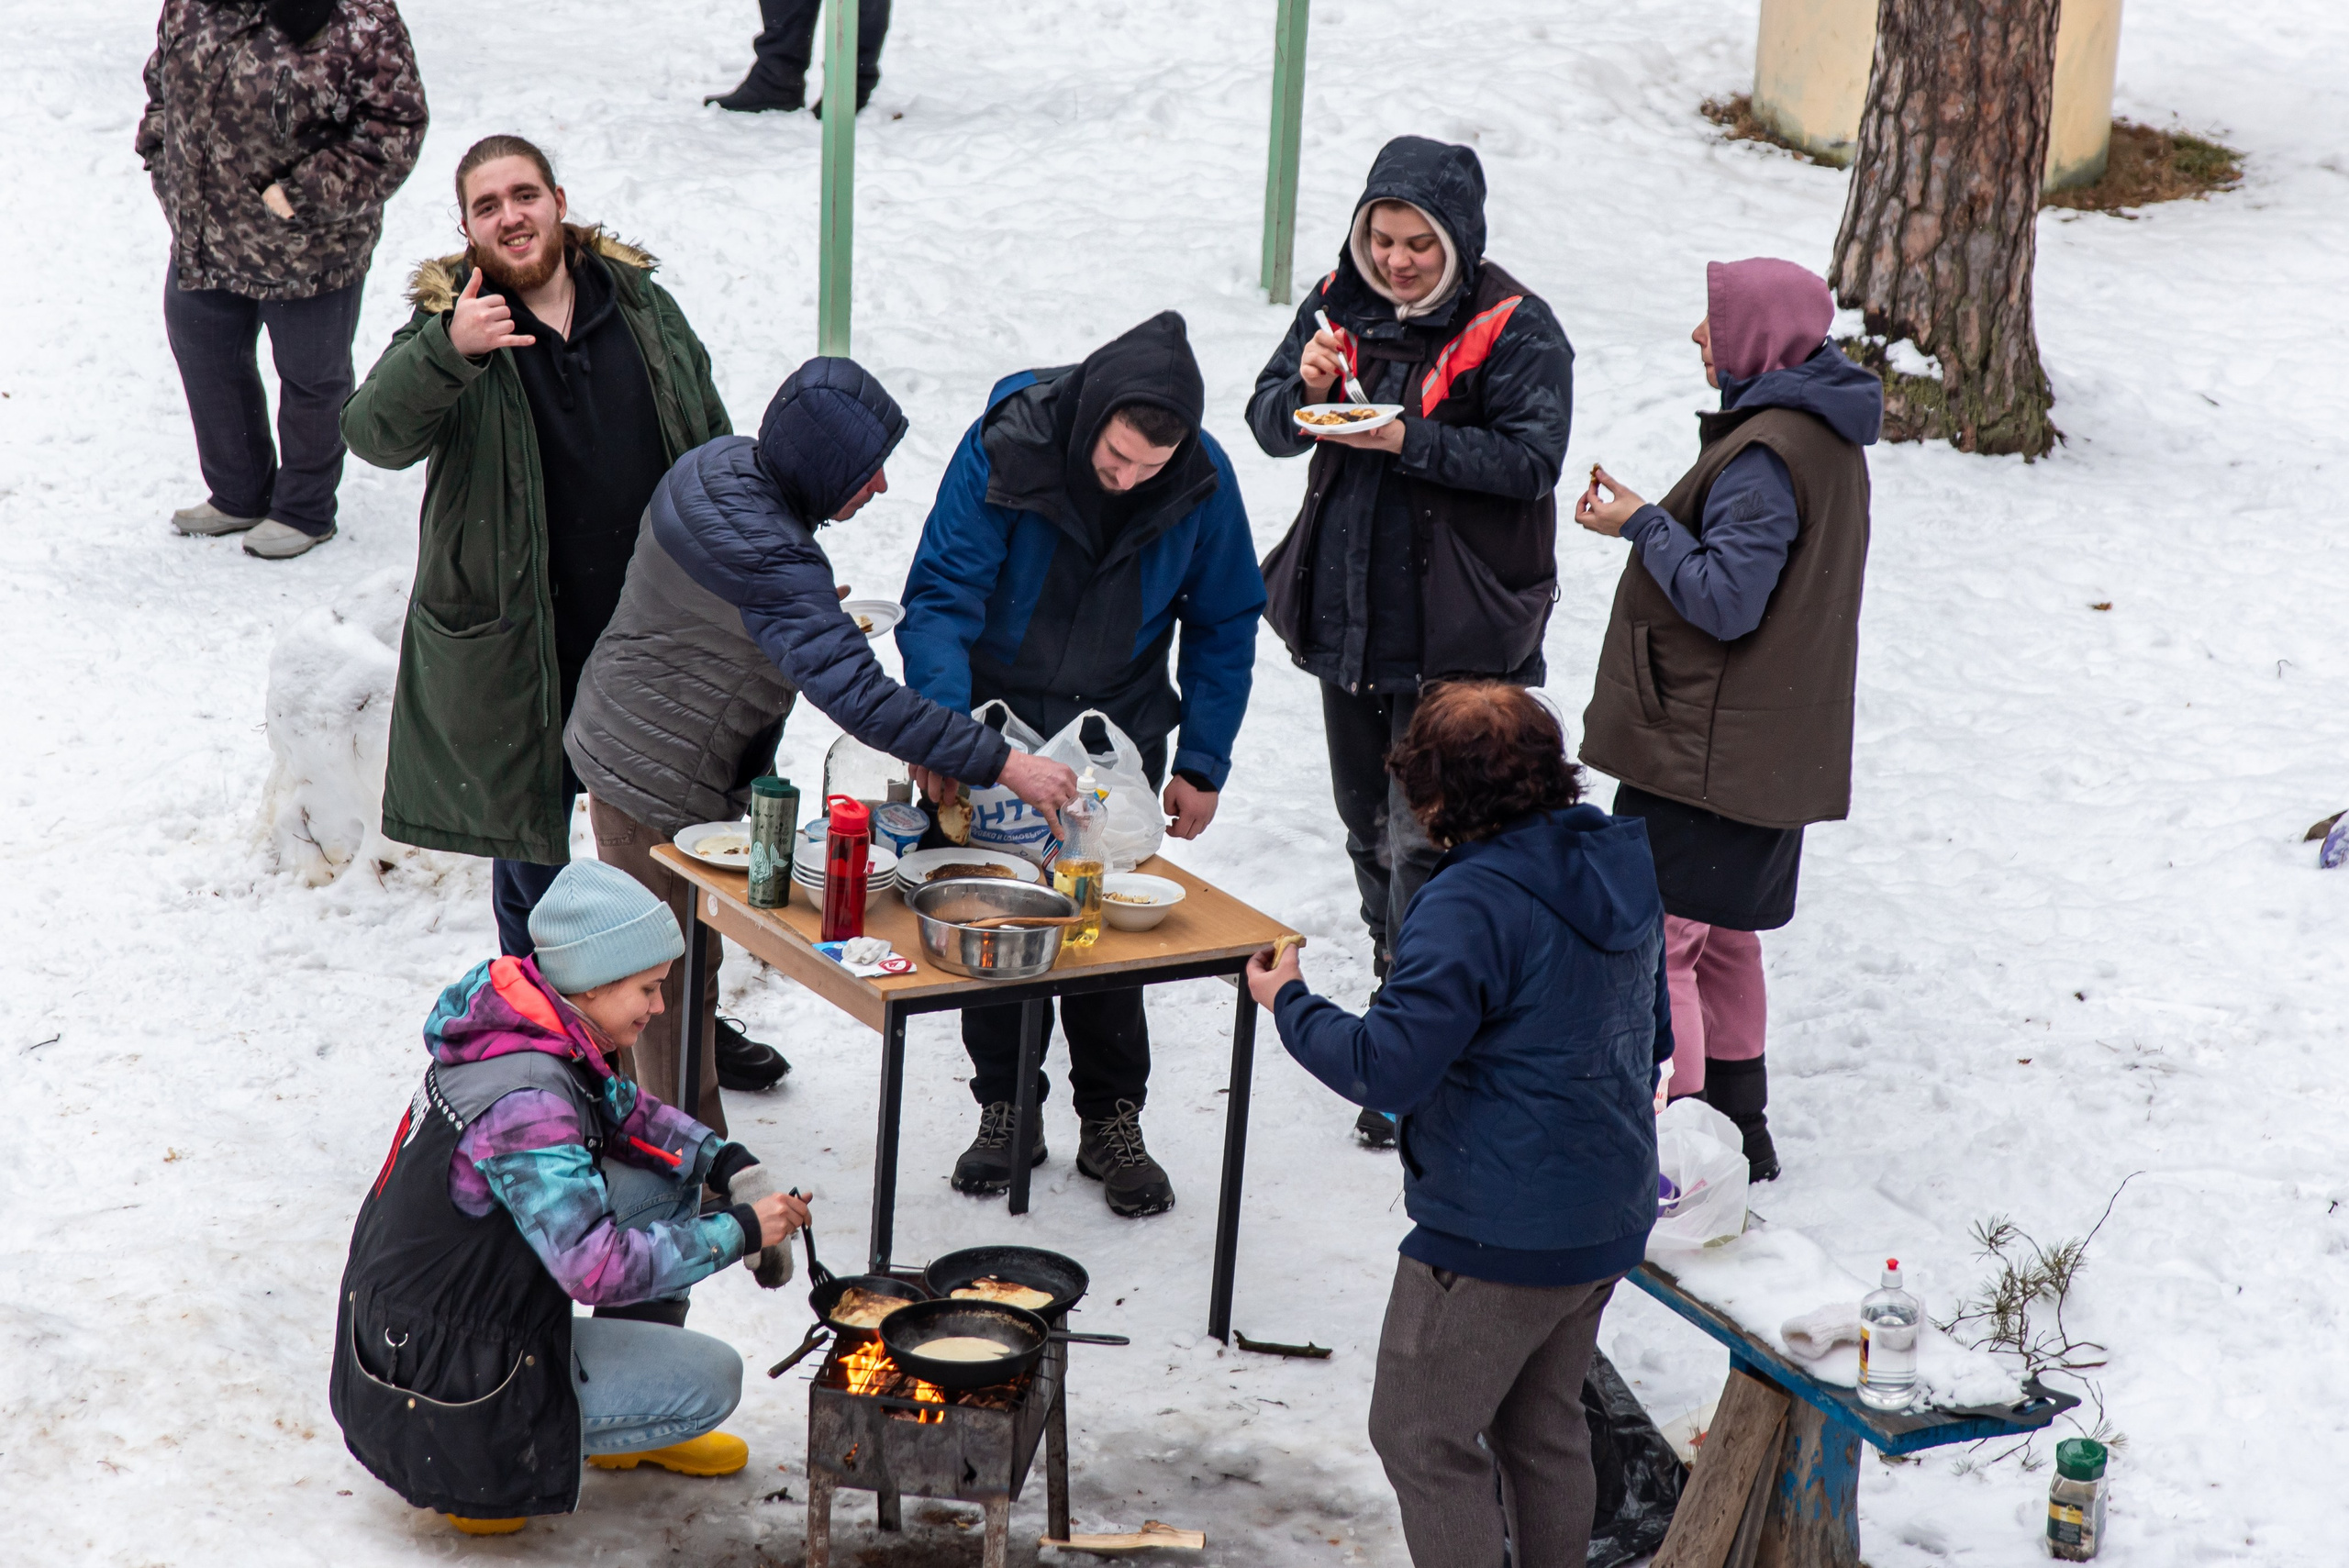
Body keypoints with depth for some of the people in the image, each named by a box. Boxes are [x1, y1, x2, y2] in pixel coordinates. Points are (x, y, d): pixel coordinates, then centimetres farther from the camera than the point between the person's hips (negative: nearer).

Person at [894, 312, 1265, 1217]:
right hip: (996, 721, -1)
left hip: (1118, 731, 1)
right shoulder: (1005, 449, -21)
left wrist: (1203, 763, 1)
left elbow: (1223, 626, 2)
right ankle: (1004, 1108, 20)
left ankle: (1112, 1120, 16)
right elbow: (941, 598, -19)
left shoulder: (1203, 479, -13)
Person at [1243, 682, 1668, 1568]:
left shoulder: (1470, 906, -24)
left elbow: (1388, 1067, -24)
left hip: (1497, 1240, -9)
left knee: (1424, 1439, 6)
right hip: (1610, 1223, 9)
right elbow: (1653, 1036, 16)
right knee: (1543, 1426, 23)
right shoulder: (1621, 868, 4)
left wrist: (1289, 1004, -8)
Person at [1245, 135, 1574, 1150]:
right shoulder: (1340, 305, 6)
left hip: (1456, 640, -6)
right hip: (1348, 620, 6)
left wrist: (1408, 440, -26)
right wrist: (1306, 391, -16)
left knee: (1424, 842, -8)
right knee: (1369, 829, 18)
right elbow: (1269, 425, 6)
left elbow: (1531, 458, -16)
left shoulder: (1514, 331, -10)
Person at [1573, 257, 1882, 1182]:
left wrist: (1642, 525, -14)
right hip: (1772, 748, 10)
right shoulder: (1822, 431, 11)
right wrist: (1654, 519, 10)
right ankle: (1736, 1133, 28)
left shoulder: (1767, 455, -21)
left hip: (1706, 751, -10)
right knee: (1720, 938, 19)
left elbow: (1725, 600, -25)